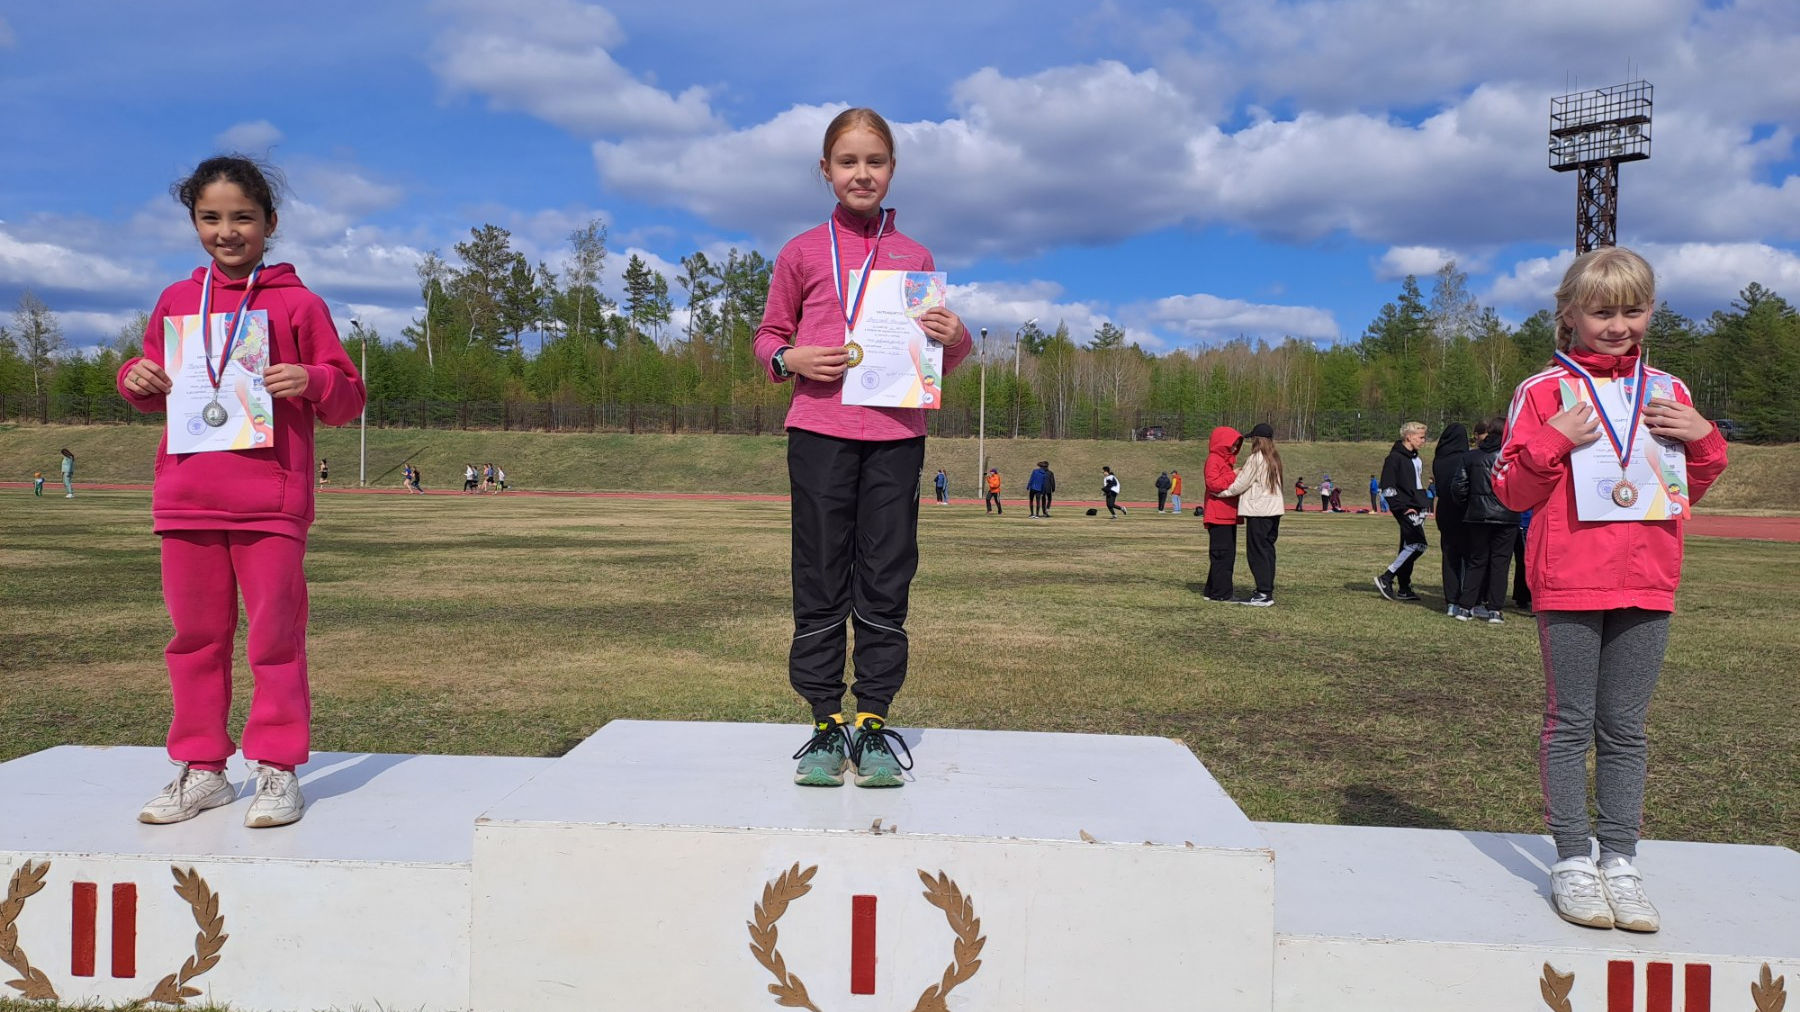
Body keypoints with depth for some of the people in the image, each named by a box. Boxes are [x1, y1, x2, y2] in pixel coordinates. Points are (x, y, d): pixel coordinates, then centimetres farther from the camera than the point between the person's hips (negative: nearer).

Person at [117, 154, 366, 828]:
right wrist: (136, 379, 1)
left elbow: (347, 400, 2)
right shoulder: (176, 301, 13)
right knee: (195, 635, 10)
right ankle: (201, 768, 21)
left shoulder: (297, 304, 2)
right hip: (186, 499, 4)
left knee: (276, 636, 0)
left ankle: (277, 769, 9)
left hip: (271, 501, -4)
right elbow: (156, 386, 23)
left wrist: (313, 381, -19)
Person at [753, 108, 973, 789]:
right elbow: (768, 336, 14)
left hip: (896, 433, 1)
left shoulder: (915, 257, 12)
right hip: (820, 431, -1)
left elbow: (938, 363, 17)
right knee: (821, 581, 1)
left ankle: (874, 722, 10)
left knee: (885, 580, 2)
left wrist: (955, 340, -5)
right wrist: (790, 359, -7)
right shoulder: (801, 253, 8)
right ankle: (826, 723, 10)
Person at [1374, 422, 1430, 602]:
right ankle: (1385, 578, -11)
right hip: (1405, 510, -9)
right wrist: (1402, 507, -17)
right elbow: (1387, 487, -15)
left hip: (1417, 510, 9)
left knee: (1408, 547, 10)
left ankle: (1404, 589, 14)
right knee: (1418, 544, -16)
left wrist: (1423, 505, 15)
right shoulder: (1395, 457, -10)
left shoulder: (1417, 459, 18)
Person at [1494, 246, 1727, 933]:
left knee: (1625, 728, 9)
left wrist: (1702, 440, 0)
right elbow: (1513, 493, -3)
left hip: (1647, 583, 4)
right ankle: (1572, 861, 11)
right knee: (1570, 722, 3)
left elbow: (1690, 490, 19)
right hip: (1568, 583, -3)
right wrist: (1554, 441, -18)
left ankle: (1619, 861, 16)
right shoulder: (1544, 391, -1)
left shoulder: (1668, 392, 12)